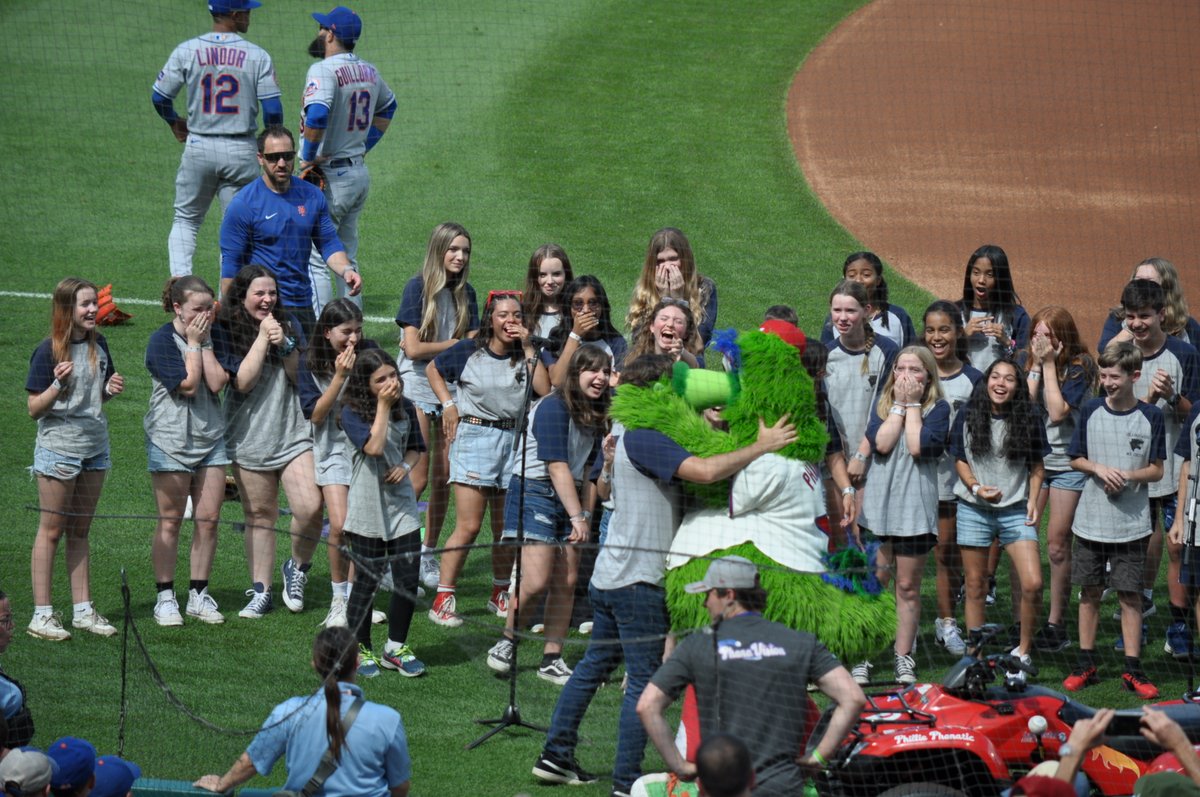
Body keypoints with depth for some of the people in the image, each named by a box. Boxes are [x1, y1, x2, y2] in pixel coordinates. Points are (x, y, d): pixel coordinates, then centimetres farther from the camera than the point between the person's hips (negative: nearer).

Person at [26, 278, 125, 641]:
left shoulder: (98, 345, 6)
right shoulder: (48, 352, -12)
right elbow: (34, 409, -11)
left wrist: (111, 390, -3)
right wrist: (57, 385, -28)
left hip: (94, 446, 6)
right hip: (58, 446, -6)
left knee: (80, 531, 12)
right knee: (52, 530, -1)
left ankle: (83, 610, 17)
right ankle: (42, 614, 3)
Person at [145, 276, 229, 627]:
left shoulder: (211, 337, 7)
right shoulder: (162, 341, -8)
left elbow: (217, 383, -7)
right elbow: (188, 385, -17)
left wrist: (206, 343, -9)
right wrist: (193, 343, -11)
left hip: (211, 437, 5)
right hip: (171, 439, -5)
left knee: (208, 519, 2)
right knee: (171, 520, 0)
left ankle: (199, 595, 12)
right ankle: (165, 597, 7)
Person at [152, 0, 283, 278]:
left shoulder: (186, 51, -3)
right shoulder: (256, 56, -7)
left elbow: (159, 97, 1)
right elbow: (273, 110, -11)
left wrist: (174, 122, 22)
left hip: (198, 148, 1)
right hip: (241, 151, -1)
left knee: (186, 219, 16)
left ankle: (180, 279, -5)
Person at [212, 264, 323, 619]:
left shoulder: (289, 327, 8)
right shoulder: (226, 332, -2)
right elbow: (243, 381, -13)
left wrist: (285, 346, -11)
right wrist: (262, 338, -14)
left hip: (294, 434, 1)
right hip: (250, 438, -1)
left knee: (310, 507, -15)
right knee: (259, 515, 5)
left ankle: (298, 567, 10)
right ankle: (260, 592, 16)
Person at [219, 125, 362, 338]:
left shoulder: (312, 196, 6)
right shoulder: (242, 204, -7)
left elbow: (329, 243, 11)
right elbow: (231, 264, -6)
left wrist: (346, 270, -10)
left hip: (303, 305, 5)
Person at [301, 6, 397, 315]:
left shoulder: (324, 70, -17)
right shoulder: (368, 70, 9)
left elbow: (317, 115, -33)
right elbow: (388, 106, 28)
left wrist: (308, 157, -19)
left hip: (330, 176, -8)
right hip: (360, 171, 8)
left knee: (314, 258, -5)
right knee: (347, 258, 16)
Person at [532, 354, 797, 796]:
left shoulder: (637, 438, 15)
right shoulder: (643, 440, -18)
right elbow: (705, 471, -31)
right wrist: (761, 447, -23)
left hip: (610, 574, 10)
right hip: (638, 580, -10)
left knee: (595, 664, 19)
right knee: (644, 682, -4)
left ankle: (555, 756, 24)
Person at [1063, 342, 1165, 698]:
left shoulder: (1150, 416, -4)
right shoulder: (1091, 411, 1)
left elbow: (1157, 469, 0)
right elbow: (1076, 459, 7)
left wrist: (1129, 476, -19)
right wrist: (1099, 469, -12)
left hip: (1131, 522, -2)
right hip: (1090, 519, 2)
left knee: (1129, 594, 0)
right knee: (1089, 591, 8)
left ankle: (1133, 670, 5)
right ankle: (1086, 665, 17)